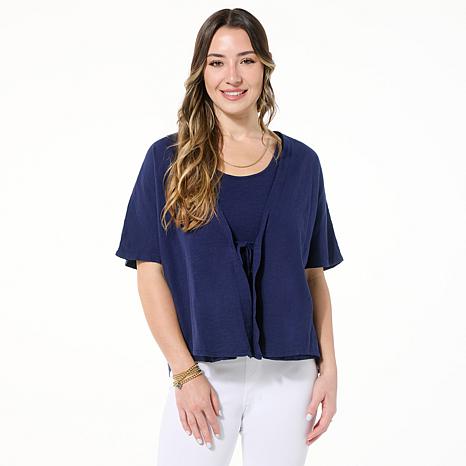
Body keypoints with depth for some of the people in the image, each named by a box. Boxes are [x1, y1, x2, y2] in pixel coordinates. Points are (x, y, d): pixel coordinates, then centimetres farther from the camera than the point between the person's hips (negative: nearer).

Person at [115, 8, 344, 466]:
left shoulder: (301, 163, 5)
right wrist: (185, 372, -9)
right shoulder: (167, 160, -1)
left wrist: (329, 366, 1)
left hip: (288, 375, 2)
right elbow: (150, 273, -3)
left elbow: (314, 274, 8)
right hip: (203, 372, -1)